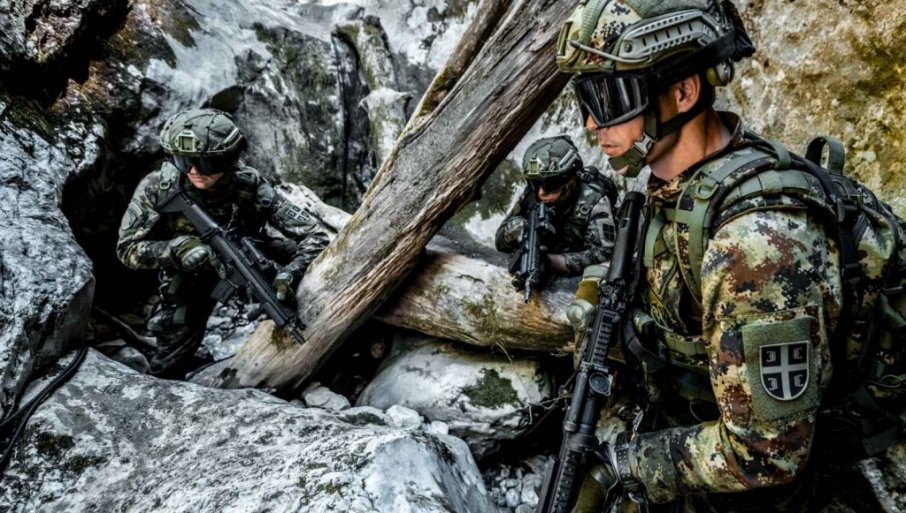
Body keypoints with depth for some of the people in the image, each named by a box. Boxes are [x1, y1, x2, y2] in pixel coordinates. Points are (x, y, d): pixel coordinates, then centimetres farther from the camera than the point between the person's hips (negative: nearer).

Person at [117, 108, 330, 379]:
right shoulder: (157, 187, -29)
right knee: (173, 353, 2)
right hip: (191, 275, 0)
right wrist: (177, 248, -40)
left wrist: (290, 274, -48)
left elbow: (314, 234, -29)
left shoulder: (250, 186, -30)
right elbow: (127, 248, -21)